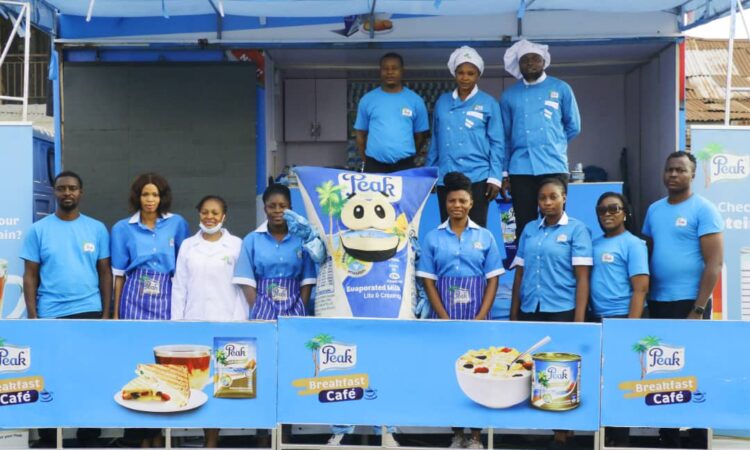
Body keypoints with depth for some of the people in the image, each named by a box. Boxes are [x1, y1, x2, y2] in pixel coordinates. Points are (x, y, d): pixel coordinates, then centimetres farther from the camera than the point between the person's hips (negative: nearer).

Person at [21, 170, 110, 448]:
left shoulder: (97, 229, 6)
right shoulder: (38, 230, 4)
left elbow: (105, 273, 8)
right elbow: (30, 276, 3)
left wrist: (106, 313, 2)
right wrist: (32, 316, -4)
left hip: (89, 313, 1)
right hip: (50, 315, 0)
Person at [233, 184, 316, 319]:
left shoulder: (301, 239, 5)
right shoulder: (251, 240, 3)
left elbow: (307, 280, 3)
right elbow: (246, 281, -1)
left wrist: (300, 311, -7)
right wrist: (258, 311, -11)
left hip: (294, 309, 1)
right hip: (264, 308, 0)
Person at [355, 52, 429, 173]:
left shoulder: (415, 100, 3)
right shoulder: (367, 99, 4)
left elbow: (420, 136, 9)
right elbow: (360, 134, 10)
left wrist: (408, 155, 8)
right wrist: (366, 161, 8)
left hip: (405, 166, 0)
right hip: (374, 165, 0)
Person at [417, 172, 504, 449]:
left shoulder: (485, 237, 2)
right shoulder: (433, 238, 2)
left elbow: (493, 280, 1)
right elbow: (428, 281, 0)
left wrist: (480, 318, -9)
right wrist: (445, 319, -8)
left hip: (477, 316, 0)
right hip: (444, 316, 0)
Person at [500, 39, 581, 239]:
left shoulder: (560, 88, 7)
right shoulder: (509, 95, 12)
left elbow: (573, 126, 13)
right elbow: (505, 137, 13)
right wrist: (503, 172, 9)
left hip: (554, 166, -1)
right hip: (520, 169, 2)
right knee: (524, 225, 3)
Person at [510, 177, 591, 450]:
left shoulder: (576, 230, -1)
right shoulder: (529, 230, 11)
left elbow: (582, 277, -5)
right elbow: (519, 274, 13)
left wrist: (579, 320, -11)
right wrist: (513, 315, 10)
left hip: (562, 312, -4)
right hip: (530, 312, 4)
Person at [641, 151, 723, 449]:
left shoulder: (703, 210, -7)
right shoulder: (654, 210, 11)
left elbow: (714, 263, -11)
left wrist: (698, 310, -16)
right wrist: (645, 301, 9)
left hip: (688, 302, -6)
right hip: (657, 303, 6)